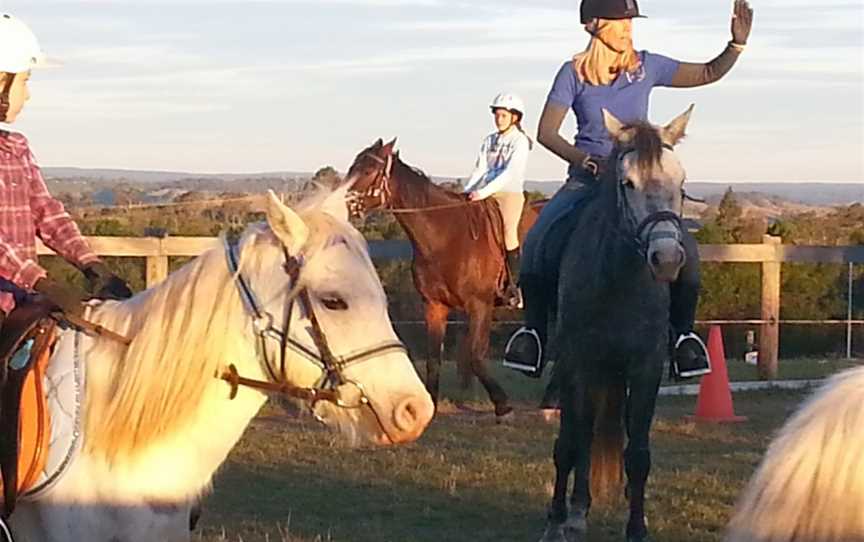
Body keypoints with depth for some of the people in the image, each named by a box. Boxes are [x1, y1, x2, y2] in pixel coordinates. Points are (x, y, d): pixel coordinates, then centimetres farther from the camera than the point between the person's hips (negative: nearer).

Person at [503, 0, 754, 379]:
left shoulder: (647, 67, 5)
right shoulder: (574, 73, 0)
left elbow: (709, 73, 12)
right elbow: (546, 132, -5)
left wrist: (737, 44, -5)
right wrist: (589, 161, -18)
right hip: (586, 178, -1)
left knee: (684, 248, -24)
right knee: (537, 241, -25)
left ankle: (683, 333, -10)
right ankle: (535, 328, -11)